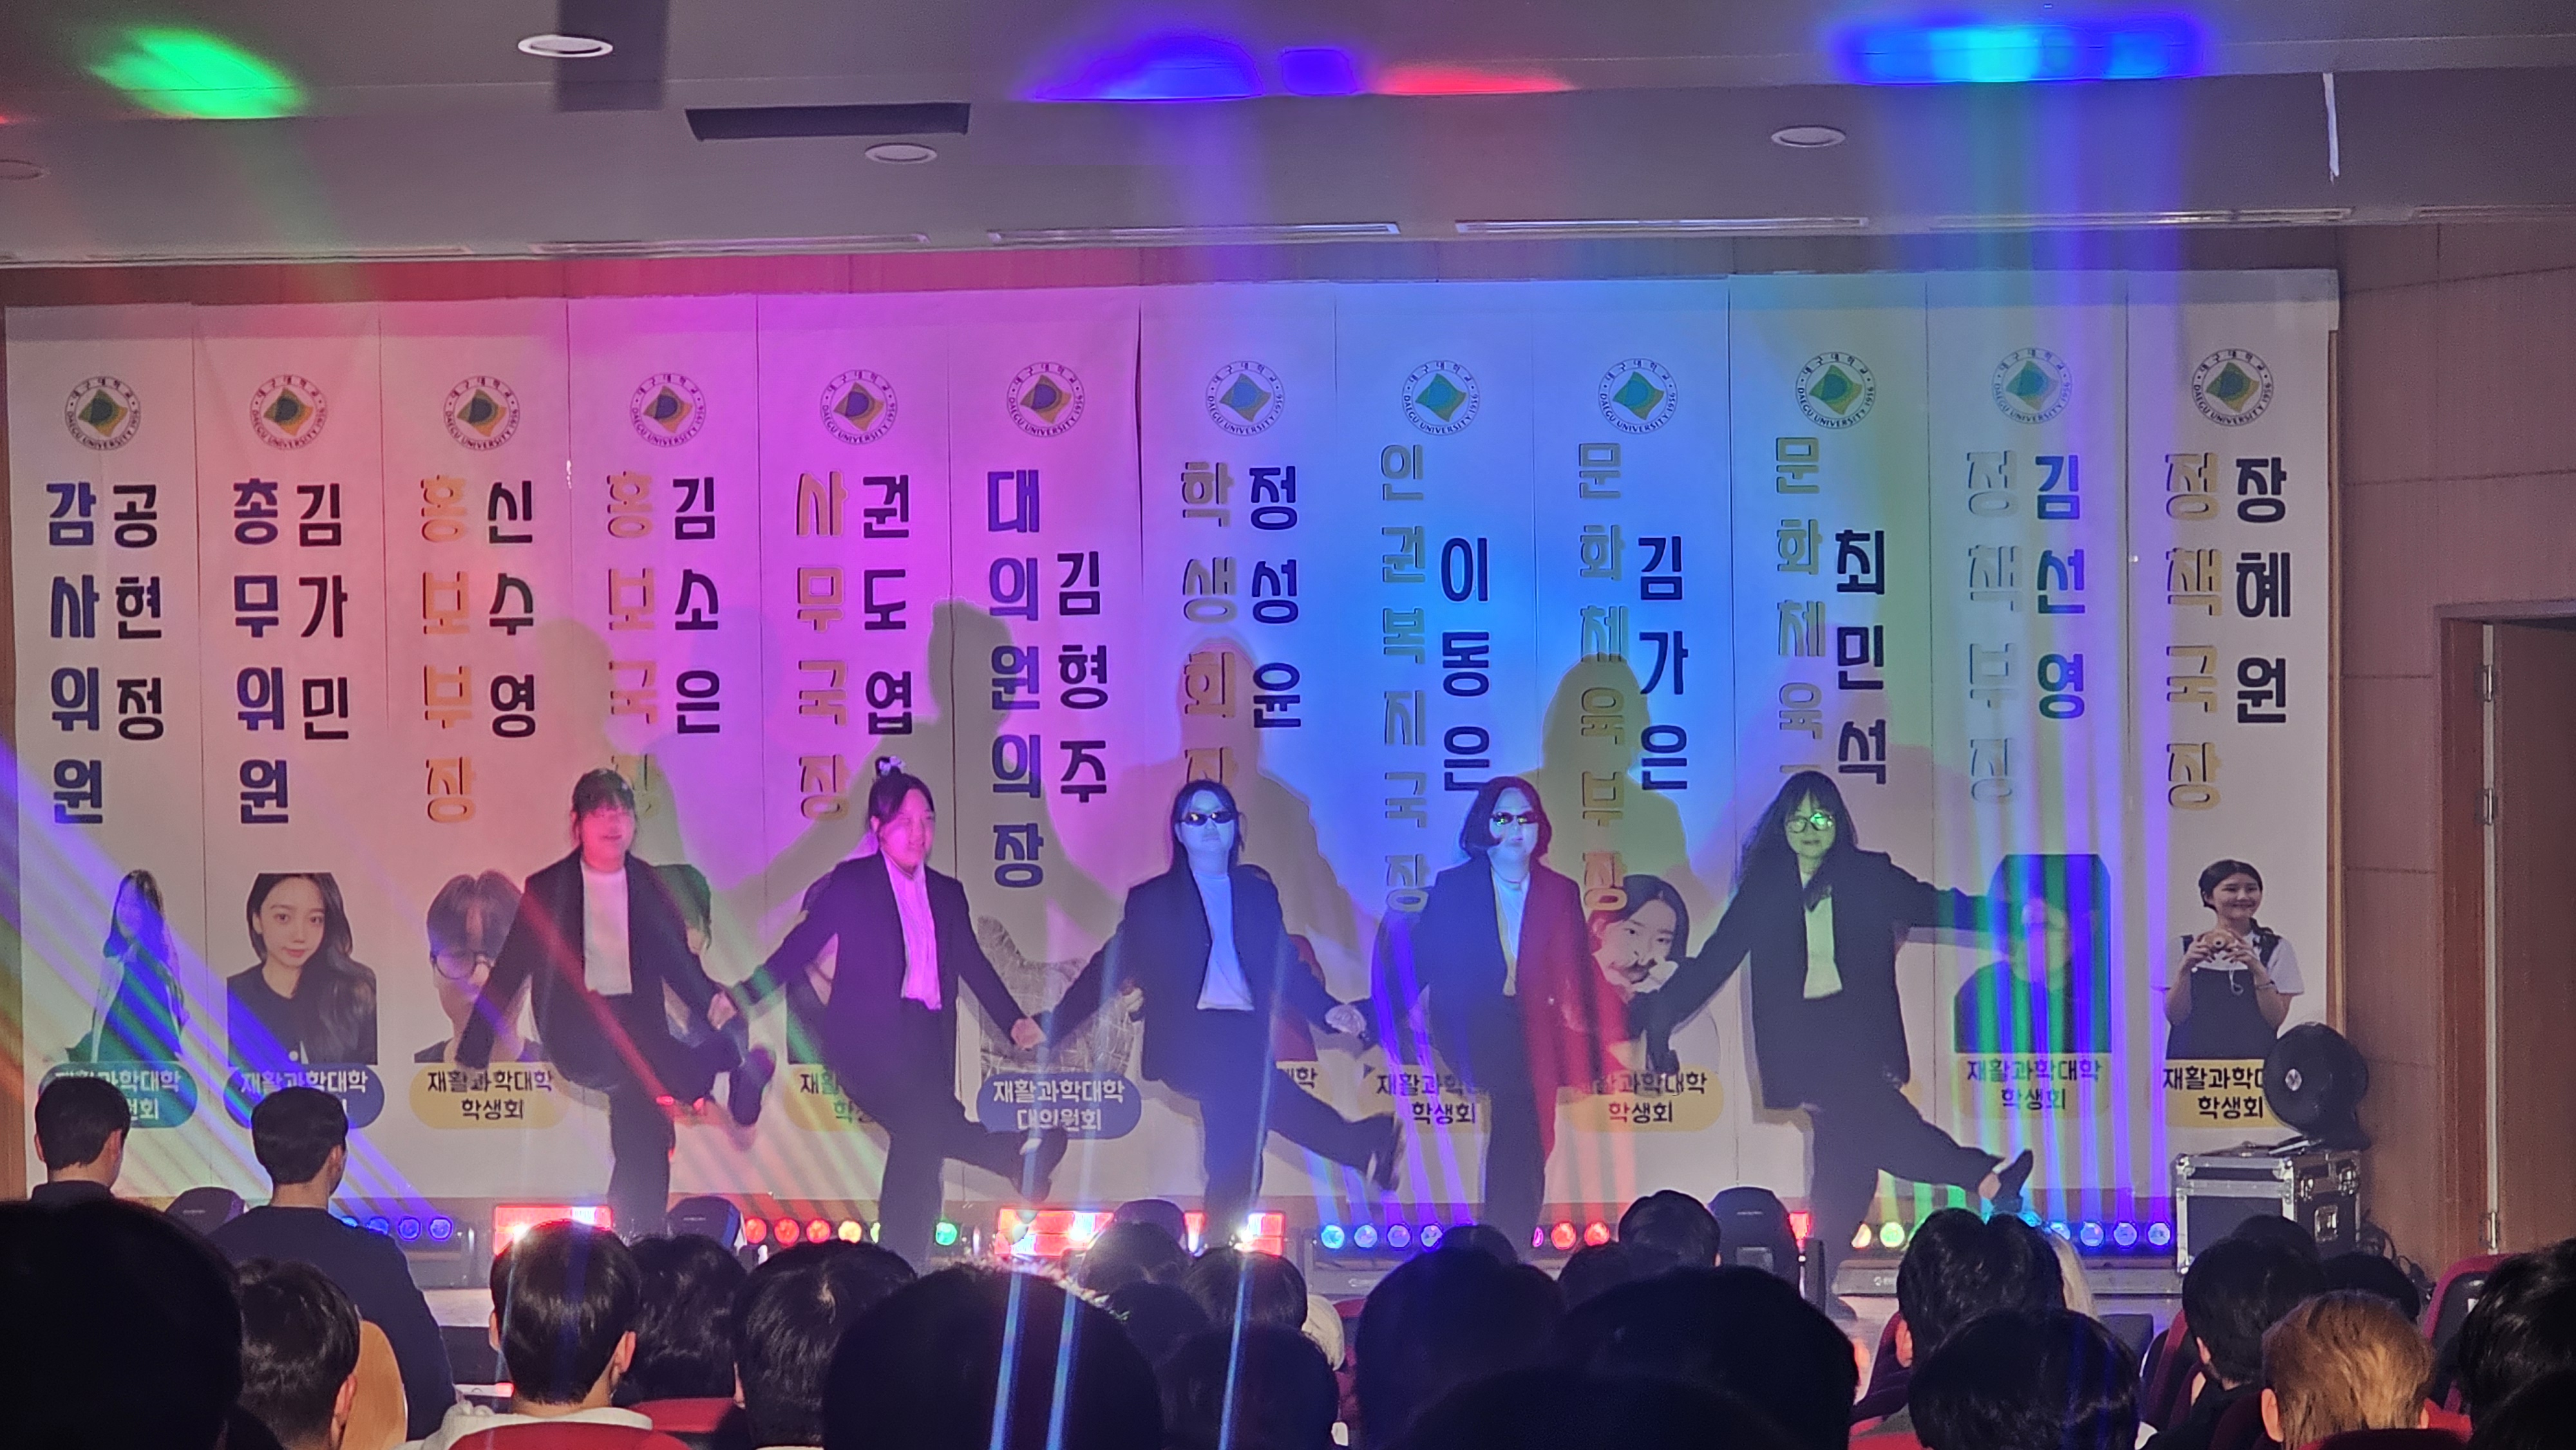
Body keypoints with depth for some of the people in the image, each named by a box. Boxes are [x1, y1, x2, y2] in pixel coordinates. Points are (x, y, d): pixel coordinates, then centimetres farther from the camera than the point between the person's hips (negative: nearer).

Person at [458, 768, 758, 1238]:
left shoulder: (651, 888, 12)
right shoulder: (547, 889, 6)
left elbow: (680, 961, 13)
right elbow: (510, 969, 8)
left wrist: (713, 1002, -8)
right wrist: (474, 1048, 6)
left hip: (637, 1027, 3)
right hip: (577, 1032, -2)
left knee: (643, 1145, -9)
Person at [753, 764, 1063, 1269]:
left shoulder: (947, 893, 17)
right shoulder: (852, 883, 5)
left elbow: (974, 965, 14)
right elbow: (801, 945, 3)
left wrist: (1016, 1022, 1)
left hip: (926, 1043, 4)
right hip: (870, 1038, -4)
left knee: (917, 1151, -5)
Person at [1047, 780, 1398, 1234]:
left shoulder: (1258, 894, 20)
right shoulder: (1153, 900, 14)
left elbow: (1285, 967, 17)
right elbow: (1110, 968, 12)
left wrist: (1328, 1009, -1)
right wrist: (1051, 1027, 4)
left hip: (1247, 1043, 3)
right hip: (1190, 1043, -3)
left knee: (1235, 1160, -7)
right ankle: (1362, 1145, -34)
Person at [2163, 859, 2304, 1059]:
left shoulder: (2276, 948, 7)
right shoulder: (2185, 947, 9)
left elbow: (2276, 1019, 0)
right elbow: (2175, 1016, 2)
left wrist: (2258, 971, -14)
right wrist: (2185, 969, -13)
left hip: (2253, 1056, 0)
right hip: (2193, 1056, 0)